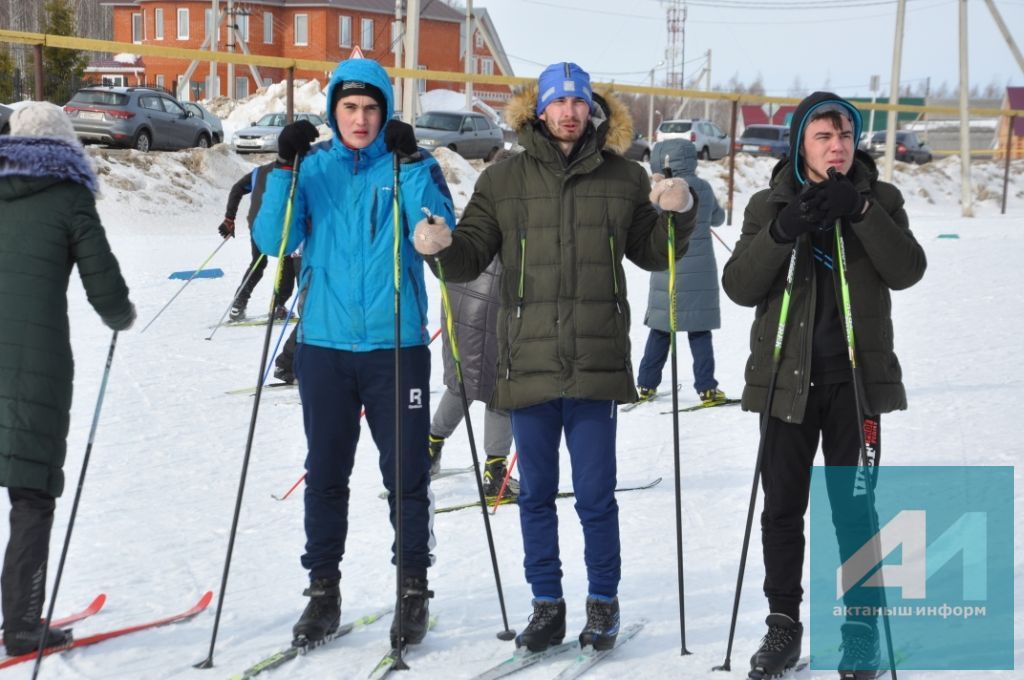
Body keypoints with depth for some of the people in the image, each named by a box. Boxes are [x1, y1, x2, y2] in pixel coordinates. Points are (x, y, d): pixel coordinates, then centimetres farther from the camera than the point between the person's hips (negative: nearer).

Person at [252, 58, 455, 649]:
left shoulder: (412, 165, 2)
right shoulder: (312, 166, 7)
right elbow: (275, 241, -3)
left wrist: (410, 164, -19)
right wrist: (284, 168, -14)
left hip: (396, 344, -2)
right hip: (325, 344, 2)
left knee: (407, 473, 2)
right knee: (326, 473, 7)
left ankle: (414, 589, 14)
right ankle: (323, 590, 17)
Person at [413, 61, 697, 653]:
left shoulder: (624, 178, 6)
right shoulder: (503, 181, 5)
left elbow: (652, 252, 15)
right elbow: (471, 258, 6)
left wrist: (680, 214, -3)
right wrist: (442, 248, -15)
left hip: (597, 364, -1)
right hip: (529, 365, 1)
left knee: (596, 496, 4)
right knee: (536, 494, 11)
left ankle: (603, 603, 21)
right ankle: (547, 605, 23)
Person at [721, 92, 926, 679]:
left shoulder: (880, 199, 4)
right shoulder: (770, 205, 4)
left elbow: (907, 271, -11)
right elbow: (739, 287, -7)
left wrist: (860, 211, -21)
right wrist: (784, 231, -22)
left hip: (856, 377, -1)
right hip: (787, 377, 1)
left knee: (853, 505, 1)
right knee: (782, 507, 6)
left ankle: (861, 627, 13)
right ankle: (784, 623, 18)